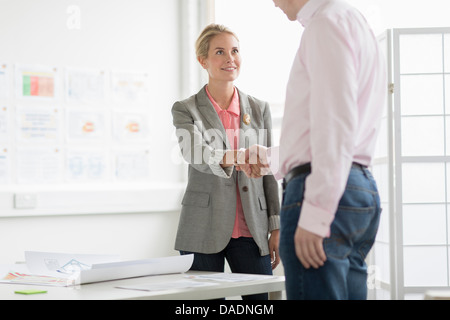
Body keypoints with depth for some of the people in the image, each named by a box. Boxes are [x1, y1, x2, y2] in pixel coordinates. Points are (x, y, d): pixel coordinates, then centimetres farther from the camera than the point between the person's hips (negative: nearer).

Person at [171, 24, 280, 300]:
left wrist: (276, 228, 5)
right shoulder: (186, 110, 2)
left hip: (251, 232, 2)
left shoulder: (259, 109, 11)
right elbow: (194, 153, -18)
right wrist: (229, 159, -39)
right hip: (203, 232, -2)